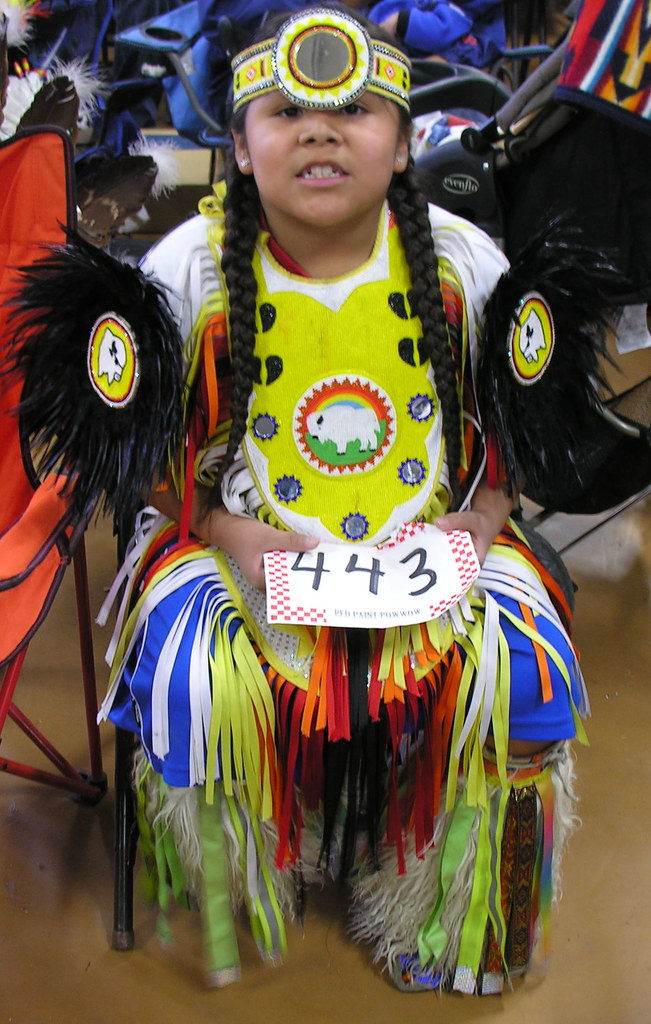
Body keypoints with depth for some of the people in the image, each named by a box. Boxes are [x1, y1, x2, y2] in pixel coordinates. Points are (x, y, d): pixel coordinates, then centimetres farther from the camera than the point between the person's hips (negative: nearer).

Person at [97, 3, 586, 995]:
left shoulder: (465, 263, -3)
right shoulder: (187, 269, -7)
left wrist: (475, 524, -12)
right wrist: (231, 536, -17)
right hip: (239, 548, -1)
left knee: (518, 672, -21)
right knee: (197, 684, -27)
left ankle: (450, 940, 5)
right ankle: (225, 944, 4)